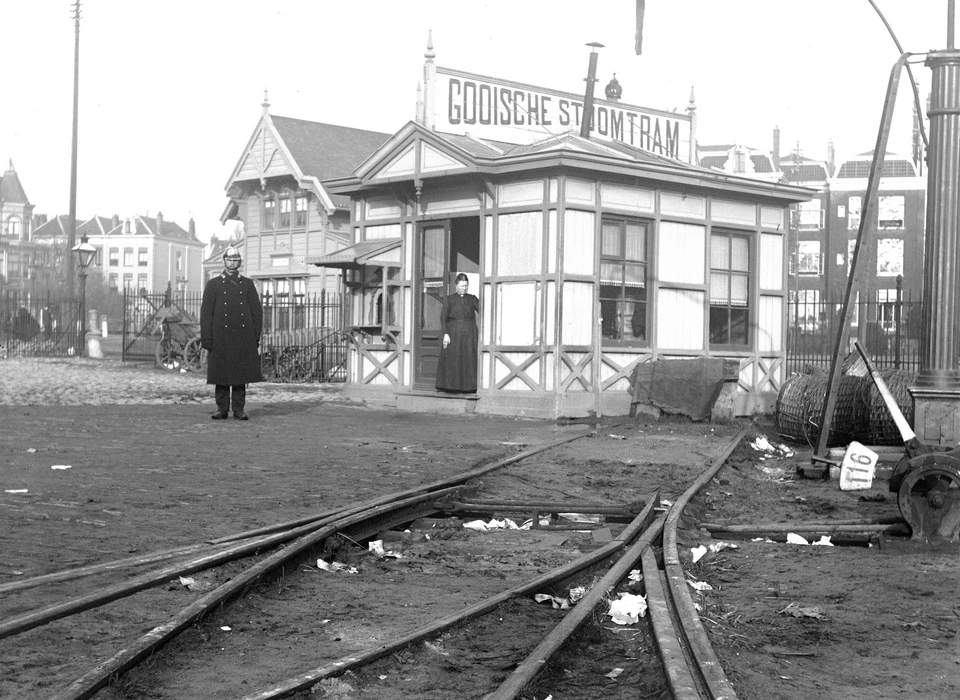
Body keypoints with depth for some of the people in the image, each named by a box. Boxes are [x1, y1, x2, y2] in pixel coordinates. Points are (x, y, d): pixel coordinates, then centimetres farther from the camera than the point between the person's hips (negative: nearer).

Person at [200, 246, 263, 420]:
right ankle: (222, 409, 9)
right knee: (221, 374, 1)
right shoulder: (213, 284, 5)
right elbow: (206, 313, 2)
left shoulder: (248, 284, 9)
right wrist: (206, 339, -6)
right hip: (221, 338, -1)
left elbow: (257, 311, 9)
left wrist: (256, 337, 3)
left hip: (243, 338, 1)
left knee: (241, 374, 2)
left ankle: (239, 410, 7)